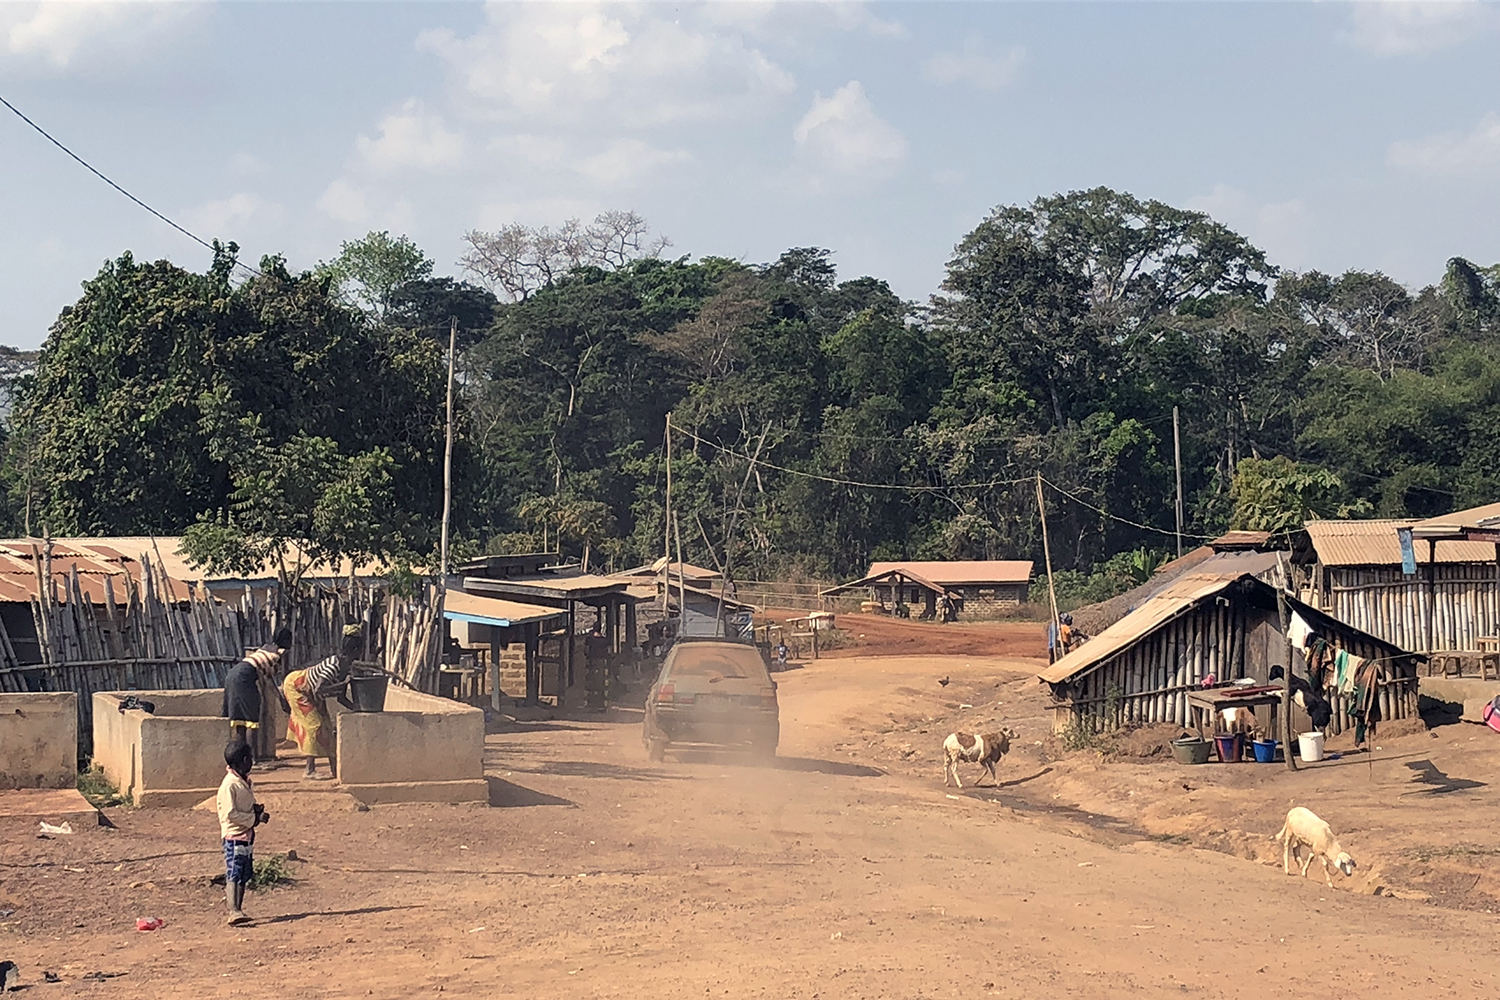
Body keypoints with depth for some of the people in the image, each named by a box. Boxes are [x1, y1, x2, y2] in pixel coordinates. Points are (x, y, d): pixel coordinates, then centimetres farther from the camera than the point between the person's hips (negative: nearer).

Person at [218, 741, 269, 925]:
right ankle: (233, 912, -23)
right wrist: (255, 818, -18)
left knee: (244, 876, 12)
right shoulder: (229, 785, -16)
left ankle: (238, 909, 20)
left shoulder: (246, 782, 13)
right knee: (233, 875, -14)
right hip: (234, 836, -9)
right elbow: (230, 814, -21)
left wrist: (257, 810, 3)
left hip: (247, 835, 9)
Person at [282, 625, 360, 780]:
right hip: (295, 685, -9)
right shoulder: (334, 665, -35)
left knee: (326, 725, 5)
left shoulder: (348, 668, -8)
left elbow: (341, 697, -1)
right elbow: (319, 689, -46)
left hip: (310, 695, 9)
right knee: (314, 724, -13)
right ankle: (310, 770, -11)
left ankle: (334, 769, 7)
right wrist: (344, 684, -45)